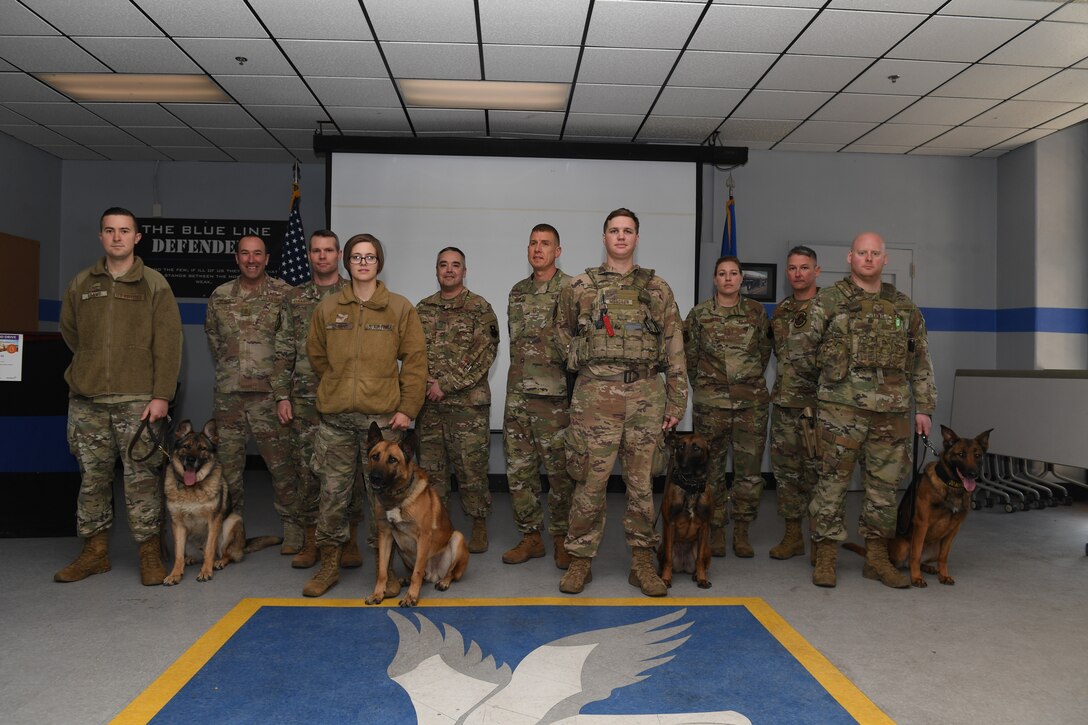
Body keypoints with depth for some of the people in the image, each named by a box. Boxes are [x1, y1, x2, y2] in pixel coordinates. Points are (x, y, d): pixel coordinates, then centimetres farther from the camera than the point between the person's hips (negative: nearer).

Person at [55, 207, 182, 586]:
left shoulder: (155, 285, 0)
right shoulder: (81, 284, 10)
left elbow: (168, 345, -5)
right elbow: (69, 330, 24)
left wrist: (162, 394, -12)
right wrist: (94, 366, 17)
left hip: (137, 399, -4)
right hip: (86, 400, 4)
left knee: (141, 478, -1)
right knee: (92, 476, 10)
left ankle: (150, 553, 8)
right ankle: (95, 551, 22)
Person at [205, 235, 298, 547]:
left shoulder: (283, 293, -2)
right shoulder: (220, 296, 9)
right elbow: (213, 337, 21)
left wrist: (279, 375, 1)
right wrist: (229, 370, 17)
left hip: (270, 393, -4)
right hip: (228, 394, 4)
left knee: (282, 463, 0)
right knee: (227, 464, 11)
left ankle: (292, 526, 14)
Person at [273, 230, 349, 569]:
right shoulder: (294, 299, 10)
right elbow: (284, 352, 10)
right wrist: (282, 396, 3)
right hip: (305, 400, 3)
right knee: (307, 471, 6)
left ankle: (350, 541, 15)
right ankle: (310, 541, 18)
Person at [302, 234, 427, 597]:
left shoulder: (400, 308, 2)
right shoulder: (327, 308, 8)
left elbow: (415, 360, 0)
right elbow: (316, 355, 17)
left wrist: (407, 407, -6)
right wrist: (338, 389, 13)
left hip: (383, 416, -2)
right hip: (336, 417, 2)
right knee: (333, 492, 6)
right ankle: (329, 564, 20)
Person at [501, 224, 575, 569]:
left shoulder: (572, 289, -3)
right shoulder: (518, 291, 15)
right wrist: (526, 369, 14)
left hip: (555, 396, -6)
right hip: (517, 394, 6)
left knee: (559, 469, 2)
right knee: (519, 468, 8)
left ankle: (561, 537, 16)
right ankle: (530, 536, 20)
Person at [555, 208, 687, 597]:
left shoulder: (657, 288, 8)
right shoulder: (580, 286, 6)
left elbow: (674, 346, 7)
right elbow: (563, 331, 21)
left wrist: (677, 399, 2)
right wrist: (582, 360, 7)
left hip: (645, 393, 1)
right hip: (595, 393, -1)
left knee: (641, 481, 8)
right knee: (590, 481, 2)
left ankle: (642, 562, 19)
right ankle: (580, 560, 15)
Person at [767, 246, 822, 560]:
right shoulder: (780, 311, 14)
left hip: (818, 402, -6)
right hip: (784, 401, 6)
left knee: (817, 468, -1)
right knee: (785, 468, 9)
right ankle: (792, 536, 21)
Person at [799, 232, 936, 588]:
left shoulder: (904, 306, 14)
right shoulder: (829, 300, 2)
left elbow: (921, 361, 16)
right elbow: (806, 351, 7)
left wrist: (923, 406, 11)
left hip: (892, 411, 4)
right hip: (842, 408, -4)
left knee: (884, 485, 10)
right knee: (833, 482, 0)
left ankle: (877, 557, 23)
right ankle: (825, 556, 10)